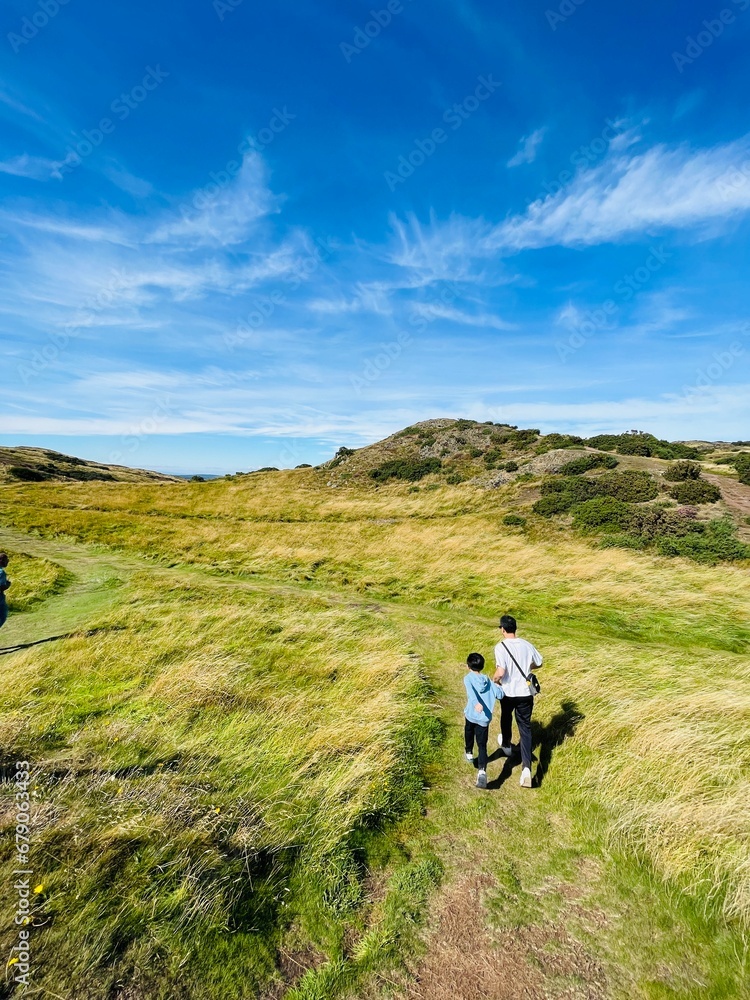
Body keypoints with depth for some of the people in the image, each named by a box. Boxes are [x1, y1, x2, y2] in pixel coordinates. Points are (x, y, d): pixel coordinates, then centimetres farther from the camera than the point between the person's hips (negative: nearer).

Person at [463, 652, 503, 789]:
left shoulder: (468, 678, -6)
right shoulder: (488, 680, 4)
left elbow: (471, 691, -26)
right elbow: (499, 694, -1)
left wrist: (477, 703, -42)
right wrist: (497, 685, 19)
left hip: (471, 715, -1)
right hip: (484, 719, 1)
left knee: (469, 733, 30)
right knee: (482, 746, 4)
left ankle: (469, 754, 50)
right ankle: (482, 771, -16)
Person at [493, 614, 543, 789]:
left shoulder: (500, 647, -20)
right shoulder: (526, 645, -5)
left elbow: (501, 672, -28)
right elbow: (539, 662, 11)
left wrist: (495, 680, -7)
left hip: (508, 693, -2)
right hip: (526, 693, 2)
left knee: (506, 718, 27)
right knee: (525, 728, 9)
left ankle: (506, 745, 51)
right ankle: (526, 768, -1)